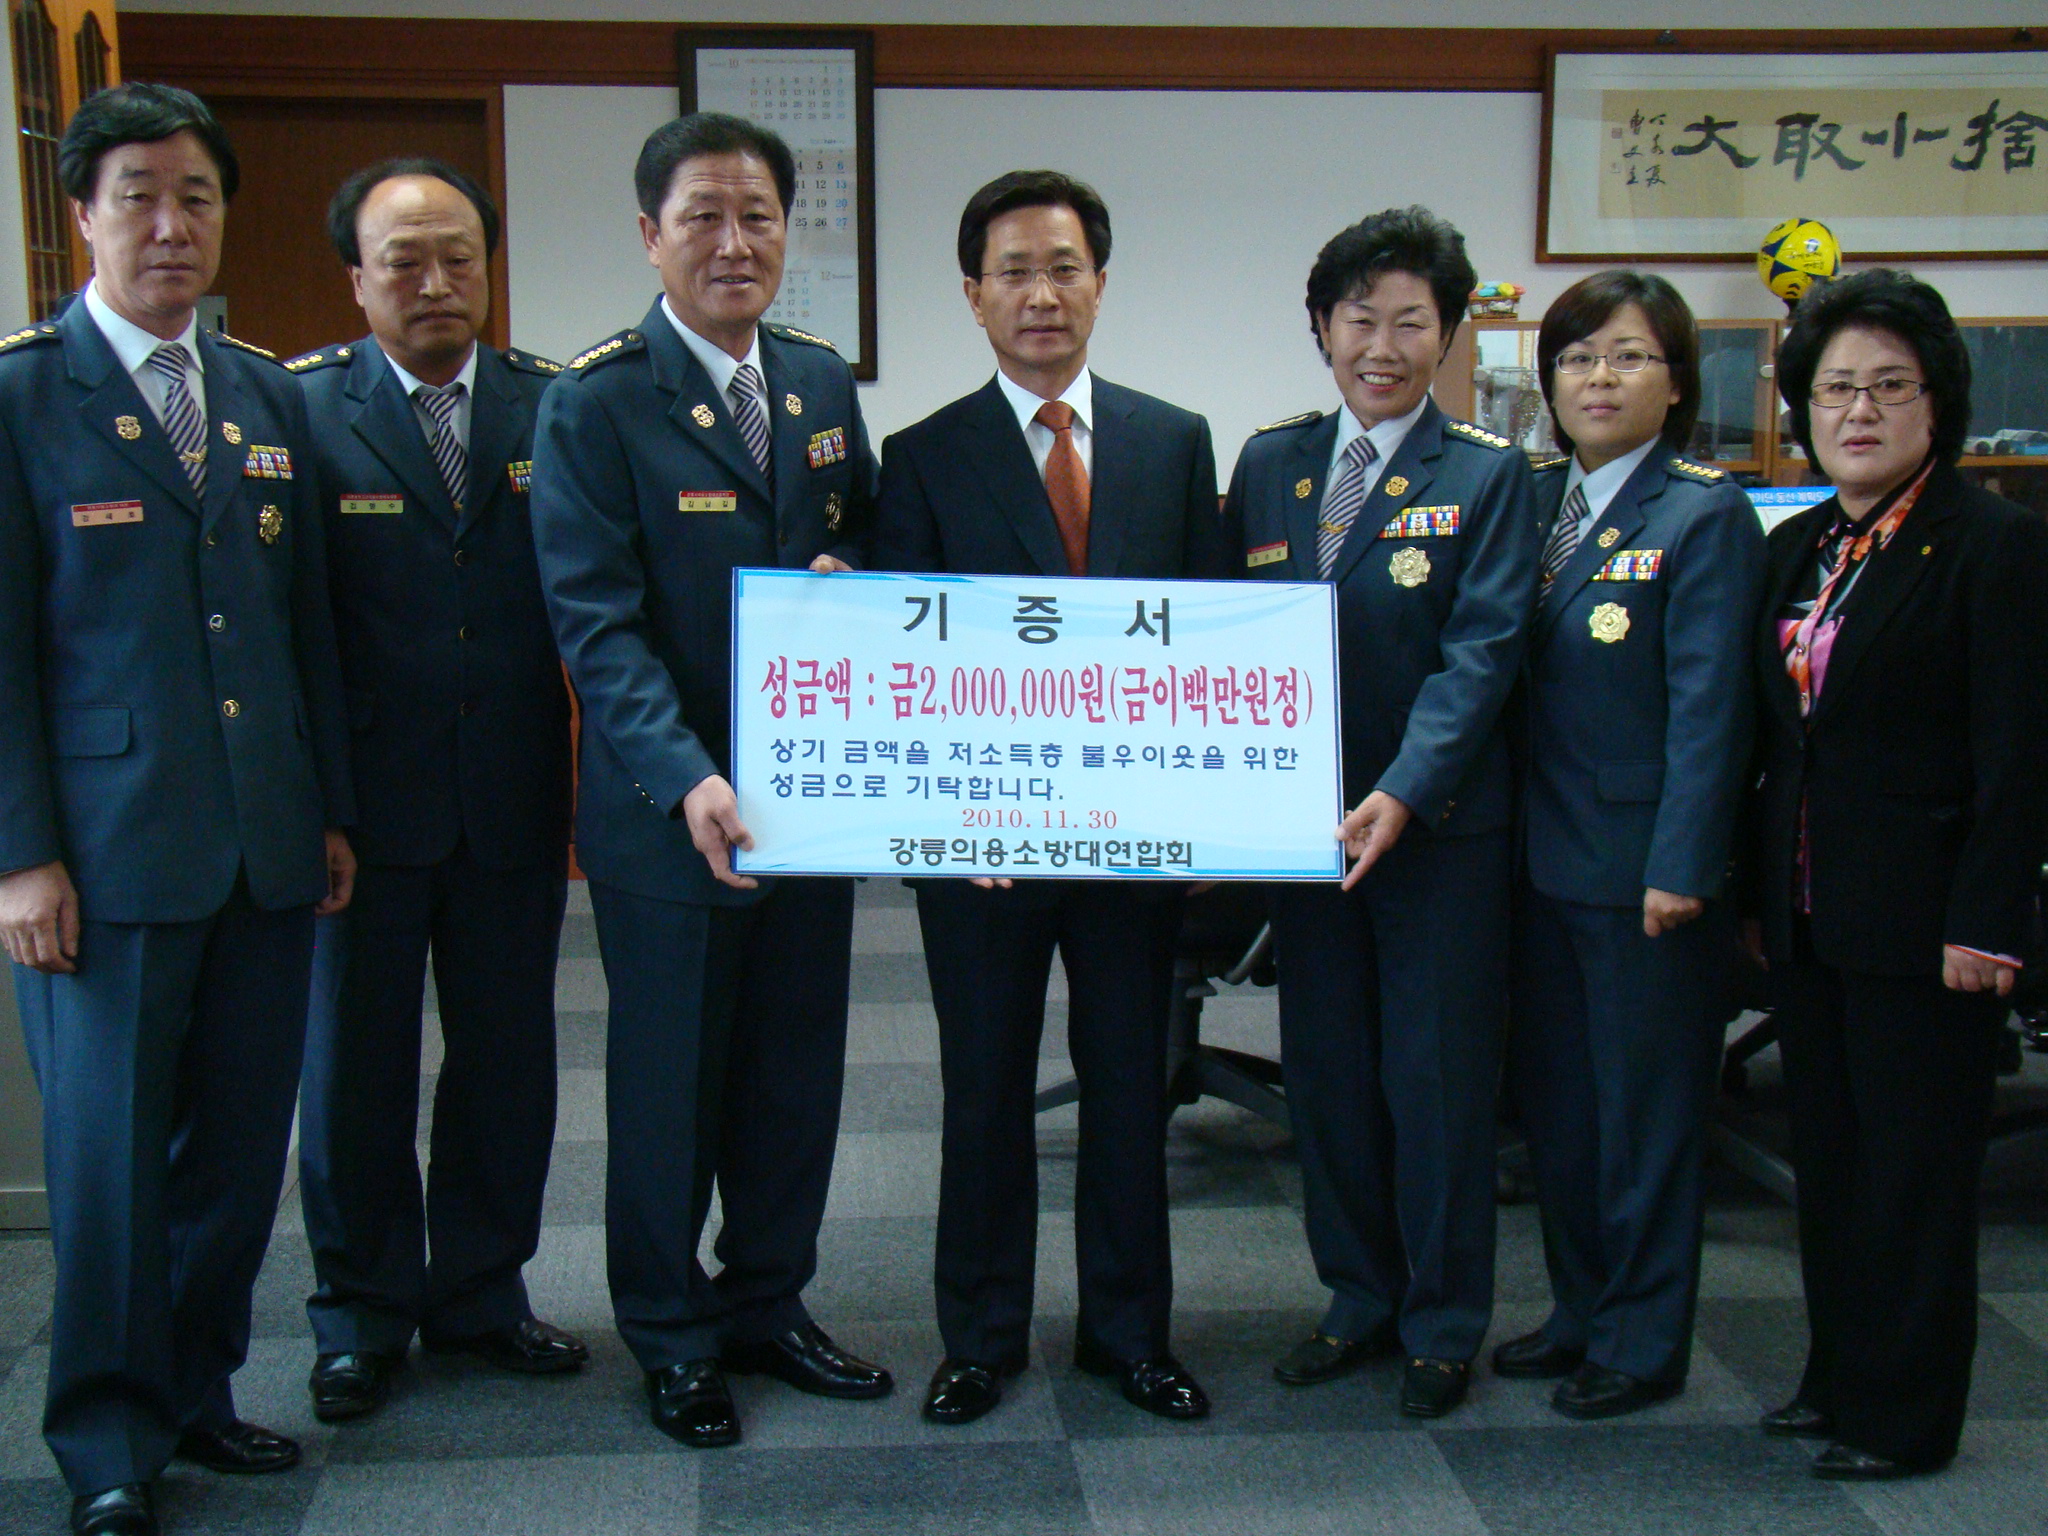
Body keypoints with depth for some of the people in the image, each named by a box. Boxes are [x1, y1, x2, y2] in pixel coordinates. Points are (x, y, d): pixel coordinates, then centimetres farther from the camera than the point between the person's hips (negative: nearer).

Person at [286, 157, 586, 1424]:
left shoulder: (555, 408, 3)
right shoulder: (298, 409, -3)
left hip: (513, 801, 2)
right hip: (363, 801, -2)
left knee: (508, 1065, 13)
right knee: (355, 1069, 11)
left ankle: (482, 1294, 31)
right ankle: (363, 1316, 28)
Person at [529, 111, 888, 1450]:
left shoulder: (824, 383, 8)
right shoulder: (597, 401, -10)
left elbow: (867, 538, 18)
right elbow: (596, 620, -16)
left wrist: (850, 578, -7)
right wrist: (687, 779, -28)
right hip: (672, 806, -5)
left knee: (799, 1070, 15)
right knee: (671, 1080, 9)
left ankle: (769, 1301, 34)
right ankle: (672, 1338, 27)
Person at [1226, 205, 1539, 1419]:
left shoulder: (1489, 475, -3)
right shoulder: (1269, 463, 9)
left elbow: (1481, 651, -12)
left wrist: (1400, 794, -23)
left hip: (1443, 826, -4)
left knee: (1438, 1078, 4)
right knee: (1327, 1070, 12)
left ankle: (1443, 1326, 21)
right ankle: (1361, 1298, 30)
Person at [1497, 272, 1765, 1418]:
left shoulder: (1708, 516, -9)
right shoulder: (1532, 501, 9)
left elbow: (1708, 705, -13)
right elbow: (1499, 673, 9)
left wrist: (1680, 869, -17)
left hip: (1643, 865, -6)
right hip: (1545, 854, 7)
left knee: (1647, 1107, 6)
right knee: (1553, 1097, 16)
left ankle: (1642, 1344, 20)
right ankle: (1582, 1311, 32)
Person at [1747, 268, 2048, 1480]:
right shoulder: (1797, 548, 11)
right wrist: (1761, 894, 12)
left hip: (1920, 917, -7)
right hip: (1810, 913, 7)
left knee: (1916, 1172, 4)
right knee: (1828, 1157, 16)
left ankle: (1905, 1414, 17)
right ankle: (1838, 1378, 31)